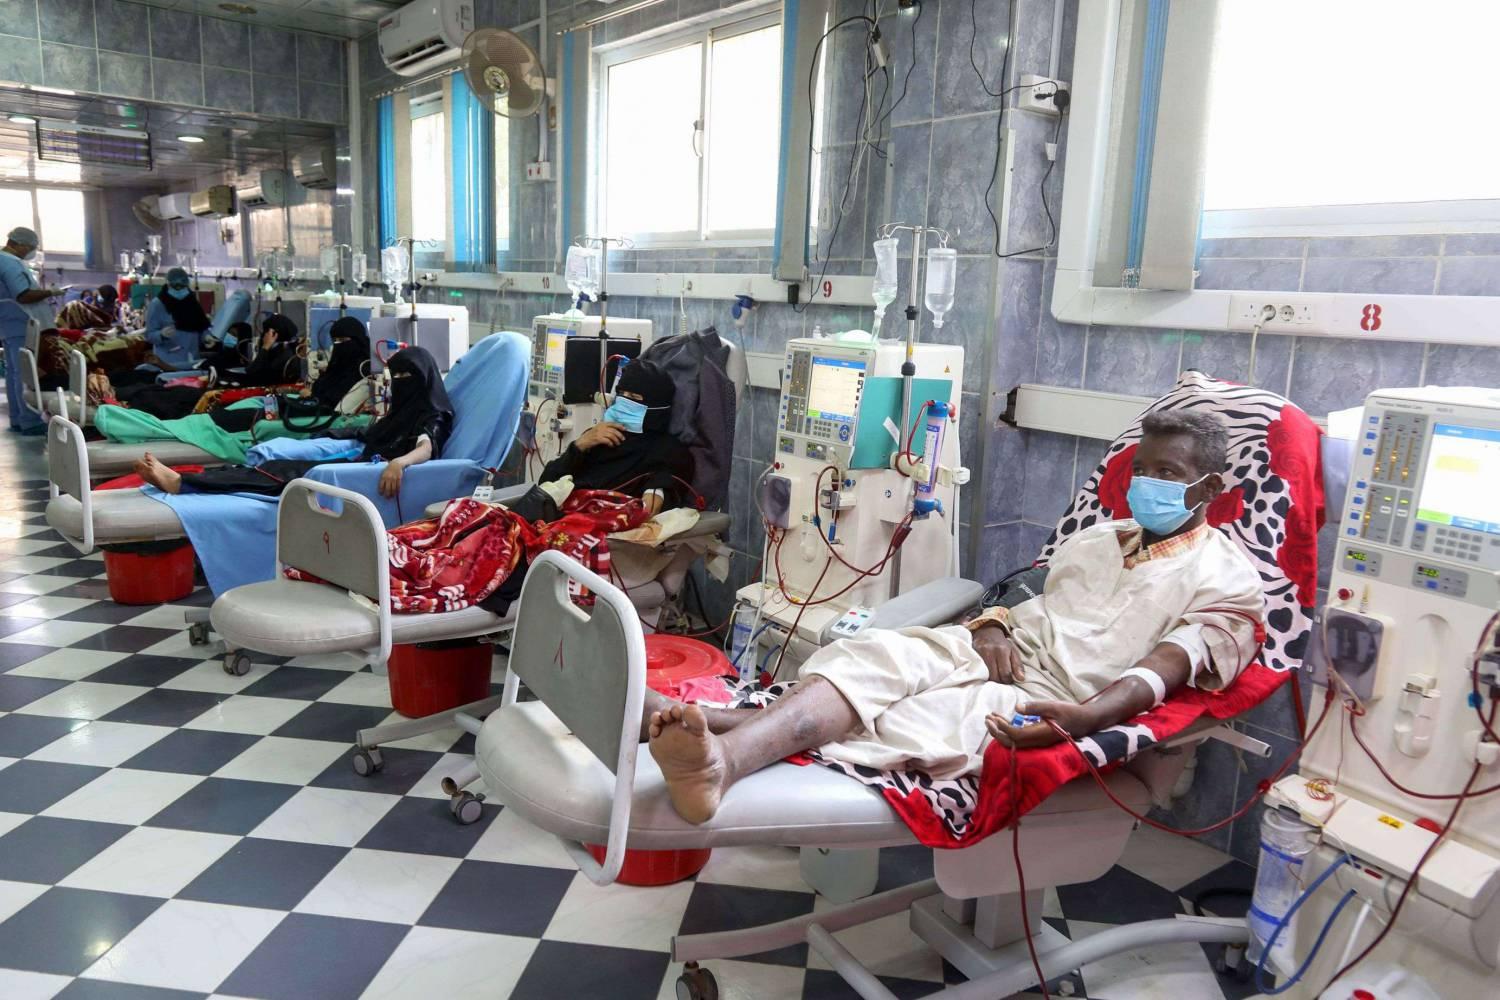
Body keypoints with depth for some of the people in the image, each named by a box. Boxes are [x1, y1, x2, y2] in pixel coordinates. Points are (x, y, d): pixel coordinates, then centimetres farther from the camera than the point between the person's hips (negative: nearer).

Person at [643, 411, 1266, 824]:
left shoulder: (1229, 581, 9)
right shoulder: (1098, 539, 29)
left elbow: (1163, 672, -7)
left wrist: (1086, 718, -26)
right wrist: (991, 627, -1)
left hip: (1055, 696, -6)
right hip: (994, 654, 6)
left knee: (929, 716, -35)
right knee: (876, 656, -27)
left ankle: (723, 755, -56)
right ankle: (719, 750, -49)